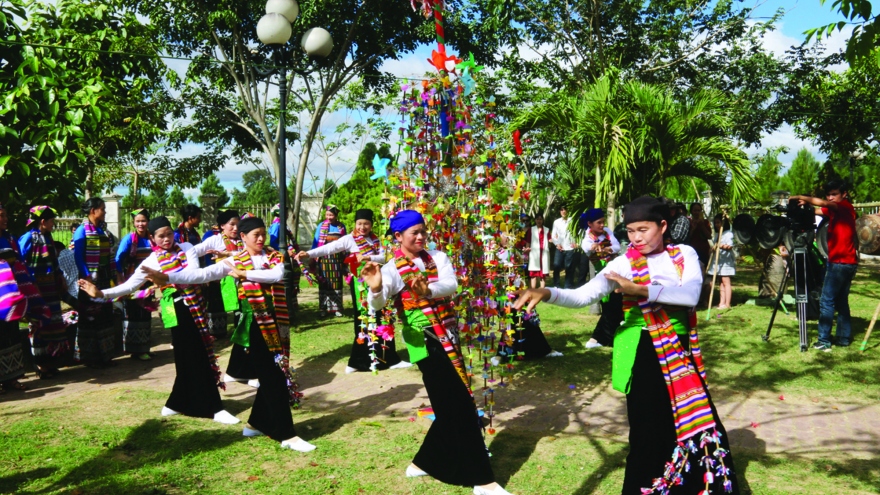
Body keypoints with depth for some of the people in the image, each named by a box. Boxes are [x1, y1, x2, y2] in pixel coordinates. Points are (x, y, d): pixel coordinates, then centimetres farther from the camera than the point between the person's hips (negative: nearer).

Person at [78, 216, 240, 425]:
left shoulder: (186, 248, 4)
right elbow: (129, 285, -5)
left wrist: (166, 277, -23)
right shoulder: (152, 260, 0)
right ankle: (213, 408, 2)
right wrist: (101, 293, -16)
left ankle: (178, 404, 27)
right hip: (176, 310, -4)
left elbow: (194, 272, -11)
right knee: (194, 358, -3)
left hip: (195, 306, 4)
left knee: (201, 354, 10)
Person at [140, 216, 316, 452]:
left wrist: (245, 274, -19)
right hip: (257, 324, -4)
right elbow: (204, 274, -12)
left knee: (276, 374, 10)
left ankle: (257, 424, 28)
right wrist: (167, 277, -22)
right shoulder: (235, 261, -1)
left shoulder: (275, 256, 6)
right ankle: (287, 435, -1)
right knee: (274, 377, -6)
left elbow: (277, 275, -15)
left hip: (277, 321, 4)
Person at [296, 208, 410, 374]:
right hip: (360, 283, -5)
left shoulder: (375, 239, 9)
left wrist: (369, 257, -18)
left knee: (381, 319, 9)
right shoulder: (349, 239, -7)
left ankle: (387, 358, 17)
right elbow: (329, 248, -19)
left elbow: (384, 257, 0)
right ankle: (359, 361, 5)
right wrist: (308, 254, -32)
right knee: (364, 320, -3)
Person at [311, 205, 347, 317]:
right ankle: (324, 308, 8)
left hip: (337, 258, 1)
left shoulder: (341, 227, 4)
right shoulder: (321, 226, 1)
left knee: (336, 283, 5)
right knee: (324, 283, 2)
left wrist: (346, 259, 8)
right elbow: (316, 242, 2)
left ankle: (337, 308, 12)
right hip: (324, 258, -1)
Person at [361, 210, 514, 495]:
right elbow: (376, 305, -21)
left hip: (448, 337, 6)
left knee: (451, 406, 12)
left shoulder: (438, 257, 6)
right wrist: (376, 288, -43)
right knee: (460, 406, -6)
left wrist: (429, 290, -34)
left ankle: (423, 463, 31)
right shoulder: (393, 269, -6)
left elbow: (452, 285, -13)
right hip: (425, 343, -6)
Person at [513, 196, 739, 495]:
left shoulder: (684, 255, -2)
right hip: (643, 354, -2)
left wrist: (638, 289, -31)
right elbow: (582, 296, -17)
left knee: (696, 424, 11)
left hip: (680, 350, 2)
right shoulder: (623, 264, -6)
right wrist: (547, 294, -37)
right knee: (649, 431, 3)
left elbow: (691, 295, -20)